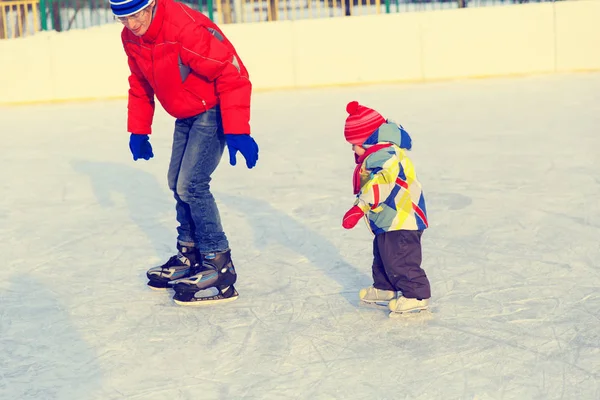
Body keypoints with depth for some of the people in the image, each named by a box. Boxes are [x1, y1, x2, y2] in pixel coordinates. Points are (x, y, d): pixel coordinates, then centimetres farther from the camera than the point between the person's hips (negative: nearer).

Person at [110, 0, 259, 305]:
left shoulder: (186, 27, -31)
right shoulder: (131, 38, -5)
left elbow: (232, 74, -29)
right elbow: (140, 85, 13)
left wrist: (237, 132, -32)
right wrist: (138, 130, 13)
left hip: (213, 111, -9)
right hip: (186, 115, 9)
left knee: (191, 185, -16)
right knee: (177, 183, 14)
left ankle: (219, 267, -8)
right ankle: (190, 255, 30)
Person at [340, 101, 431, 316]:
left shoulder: (384, 155, -22)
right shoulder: (377, 154, 14)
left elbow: (380, 184, -36)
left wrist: (359, 208, -40)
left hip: (401, 220, -12)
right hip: (387, 223, 12)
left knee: (400, 260, -6)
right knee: (382, 257, 22)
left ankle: (417, 295, 3)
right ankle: (385, 289, 36)